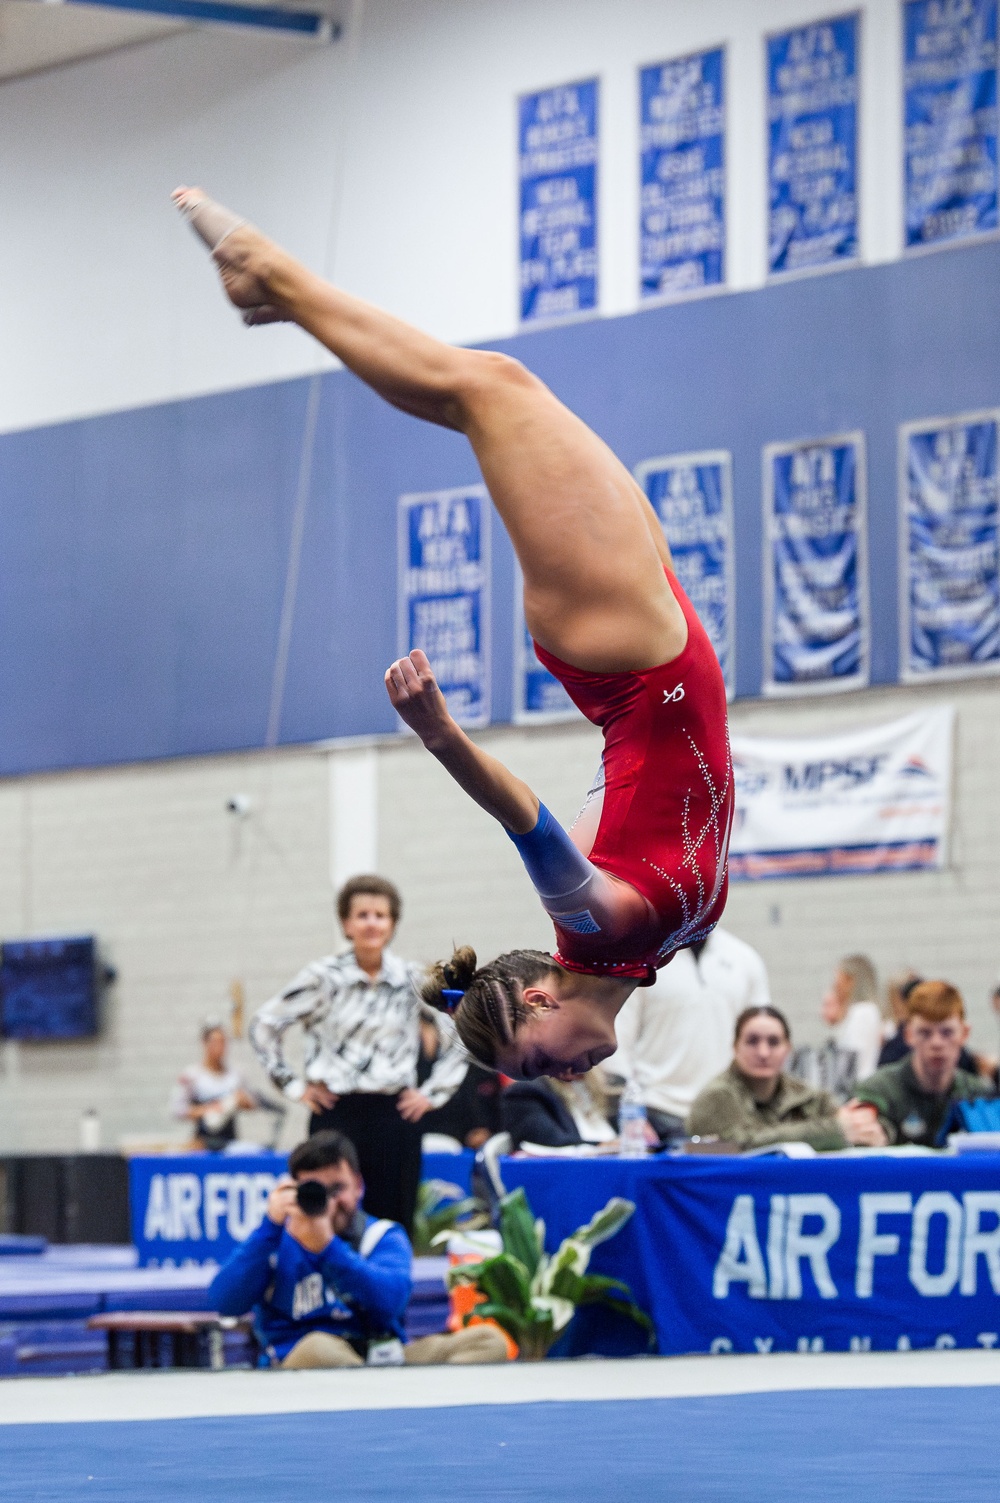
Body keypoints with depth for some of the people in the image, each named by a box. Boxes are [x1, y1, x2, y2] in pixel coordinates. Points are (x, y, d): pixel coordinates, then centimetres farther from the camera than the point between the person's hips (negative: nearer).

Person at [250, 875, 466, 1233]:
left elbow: (462, 1036, 14)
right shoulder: (323, 978, 0)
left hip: (394, 1114, 1)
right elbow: (263, 1026, 5)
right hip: (336, 1114, -1)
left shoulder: (414, 982, 5)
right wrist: (292, 1085, 2)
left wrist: (433, 1093, 7)